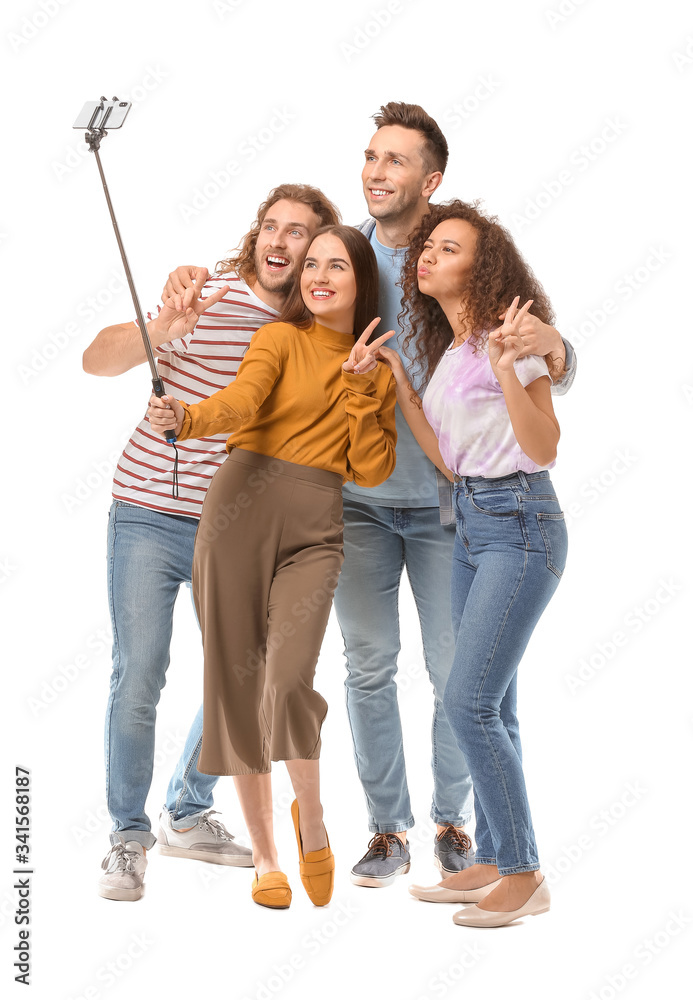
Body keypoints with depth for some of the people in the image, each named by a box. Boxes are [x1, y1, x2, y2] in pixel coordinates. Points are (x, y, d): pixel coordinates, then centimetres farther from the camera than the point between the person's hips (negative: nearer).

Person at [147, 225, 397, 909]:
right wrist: (185, 418, -34)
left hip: (314, 530, 1)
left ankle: (310, 823, 8)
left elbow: (371, 473, 7)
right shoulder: (281, 338, 6)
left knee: (289, 683, -19)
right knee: (236, 687, 0)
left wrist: (362, 388, -2)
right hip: (241, 512, -1)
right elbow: (242, 399, -14)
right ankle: (264, 857, 15)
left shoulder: (378, 372, 16)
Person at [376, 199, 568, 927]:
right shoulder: (444, 350, 14)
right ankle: (491, 860, 19)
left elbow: (544, 449, -16)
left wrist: (507, 370, -27)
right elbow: (448, 459, 10)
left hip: (520, 524, -9)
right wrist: (400, 387, 7)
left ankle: (523, 874, -2)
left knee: (467, 699, -12)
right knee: (490, 703, 11)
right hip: (470, 520, 9)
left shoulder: (510, 337, -10)